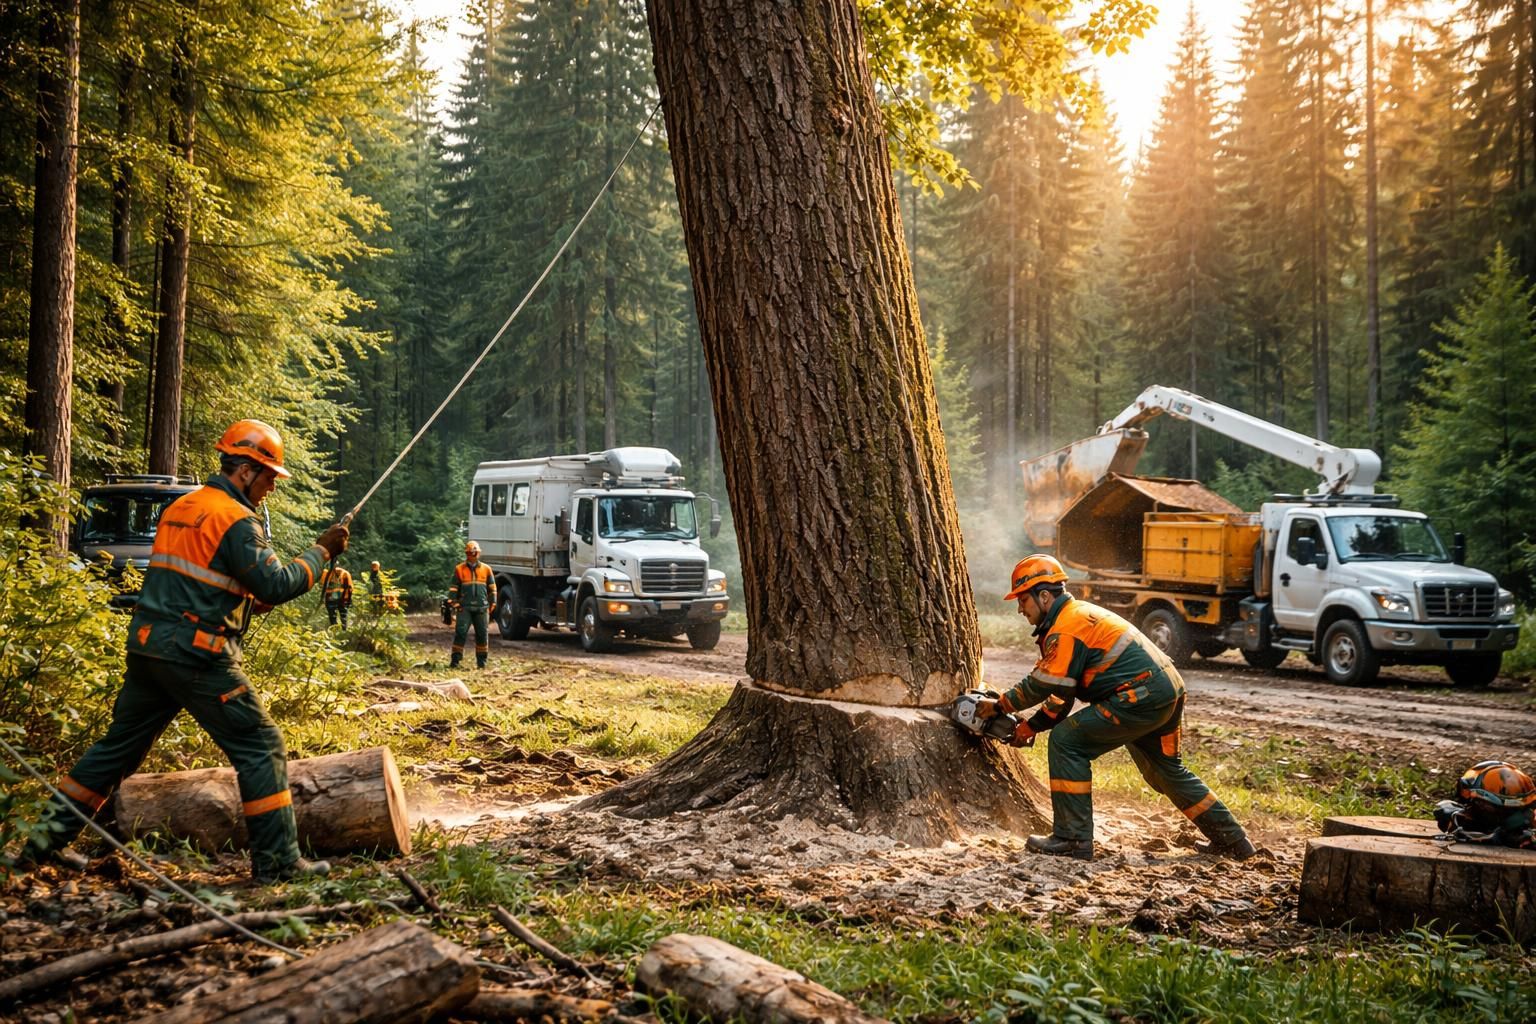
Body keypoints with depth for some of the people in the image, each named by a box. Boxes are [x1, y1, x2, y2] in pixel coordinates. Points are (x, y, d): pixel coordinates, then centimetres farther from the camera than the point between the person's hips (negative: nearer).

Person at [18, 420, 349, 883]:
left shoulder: (180, 508, 17)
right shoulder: (237, 519, -11)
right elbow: (276, 585, -15)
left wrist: (253, 602, 17)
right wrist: (321, 551, -4)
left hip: (147, 645, 9)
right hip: (197, 655, -9)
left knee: (119, 745, 20)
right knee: (261, 747, -3)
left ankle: (49, 837, 25)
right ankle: (278, 860, -3)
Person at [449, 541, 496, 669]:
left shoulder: (486, 569, 9)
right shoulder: (459, 569, 6)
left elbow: (492, 588, 14)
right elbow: (453, 588, 9)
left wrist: (492, 603, 7)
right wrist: (455, 603, 0)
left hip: (482, 608, 2)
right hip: (465, 607, -2)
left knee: (482, 634, 4)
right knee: (460, 632, -8)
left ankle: (481, 661, 13)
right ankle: (455, 660, -4)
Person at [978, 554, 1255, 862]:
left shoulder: (1066, 628, -12)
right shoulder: (1080, 614, 20)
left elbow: (1043, 685, -12)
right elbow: (1065, 690, 21)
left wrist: (1000, 706, 2)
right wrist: (1032, 725, 14)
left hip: (1142, 696, -11)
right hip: (1169, 691, 11)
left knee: (1067, 741, -9)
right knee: (1167, 771, 26)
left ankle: (1072, 839, -7)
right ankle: (1232, 840, 36)